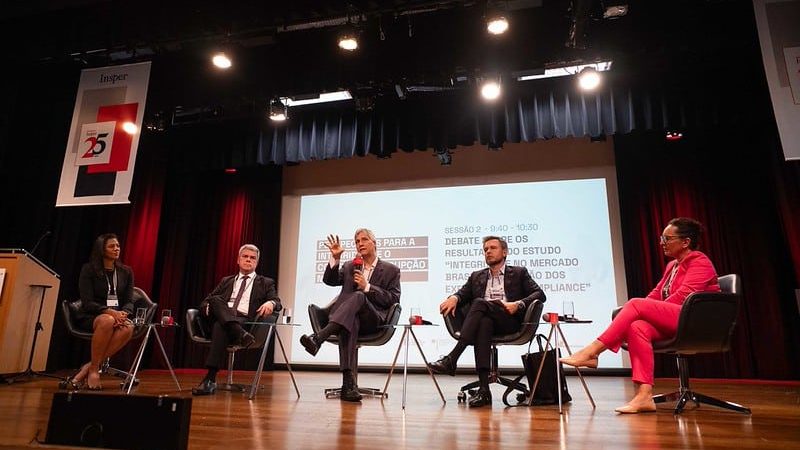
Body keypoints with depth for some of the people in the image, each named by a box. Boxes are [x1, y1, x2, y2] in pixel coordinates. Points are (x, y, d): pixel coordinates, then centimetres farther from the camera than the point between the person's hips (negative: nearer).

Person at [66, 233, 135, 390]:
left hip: (117, 315, 3)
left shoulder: (126, 272, 11)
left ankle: (87, 368, -26)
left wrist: (124, 313, -17)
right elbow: (87, 302, -9)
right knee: (107, 321, -39)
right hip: (89, 317, -3)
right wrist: (109, 311, -26)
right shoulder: (88, 269, 0)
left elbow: (129, 301, 6)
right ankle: (93, 369, -24)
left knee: (128, 327, -34)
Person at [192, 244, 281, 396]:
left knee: (220, 325, -36)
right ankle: (240, 334, -45)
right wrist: (208, 308, -6)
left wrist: (271, 303, -22)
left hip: (246, 321, -3)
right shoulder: (226, 281, 29)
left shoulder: (266, 283, 20)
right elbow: (205, 302, 21)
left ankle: (210, 379, -38)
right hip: (221, 318, 3)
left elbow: (277, 303, 5)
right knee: (215, 300, -30)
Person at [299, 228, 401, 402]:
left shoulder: (391, 270, 13)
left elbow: (394, 299, 1)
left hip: (373, 320, -2)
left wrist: (367, 287, -9)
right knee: (351, 321, -37)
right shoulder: (349, 267, 24)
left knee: (358, 295, -34)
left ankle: (318, 338, -49)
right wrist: (335, 258, -7)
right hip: (349, 318, 2)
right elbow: (329, 280, 8)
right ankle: (348, 382, -46)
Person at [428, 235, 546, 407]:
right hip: (484, 318, 2)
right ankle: (484, 389, -40)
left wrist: (518, 304, -12)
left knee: (479, 303, -31)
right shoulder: (477, 276, 28)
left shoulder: (519, 273, 19)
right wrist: (453, 297, -10)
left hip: (509, 321, -2)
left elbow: (539, 294, 6)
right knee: (483, 324, -36)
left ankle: (451, 359, -39)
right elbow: (463, 293, 15)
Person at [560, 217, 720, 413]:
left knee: (636, 304, -26)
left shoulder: (700, 262, 0)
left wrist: (645, 309, -15)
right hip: (670, 323, 7)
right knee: (638, 327, -27)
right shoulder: (672, 265, 25)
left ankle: (592, 352, -30)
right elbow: (656, 294, 16)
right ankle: (644, 396, -34)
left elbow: (683, 296, -14)